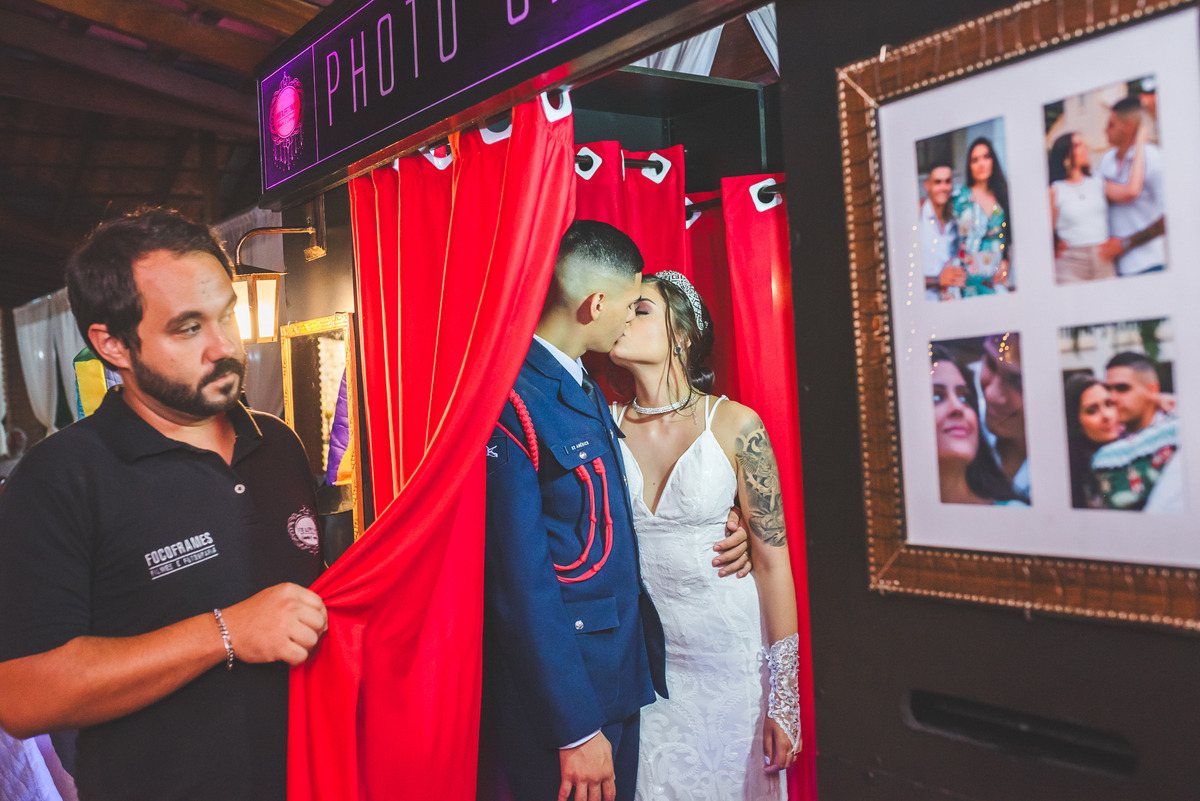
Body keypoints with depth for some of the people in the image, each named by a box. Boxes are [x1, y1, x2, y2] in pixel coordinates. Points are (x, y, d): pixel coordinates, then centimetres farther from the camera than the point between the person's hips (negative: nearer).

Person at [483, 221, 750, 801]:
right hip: (558, 694, -9)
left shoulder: (588, 391, 11)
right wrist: (576, 729, -21)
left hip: (622, 676, 9)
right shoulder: (512, 402, -21)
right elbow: (521, 583, -24)